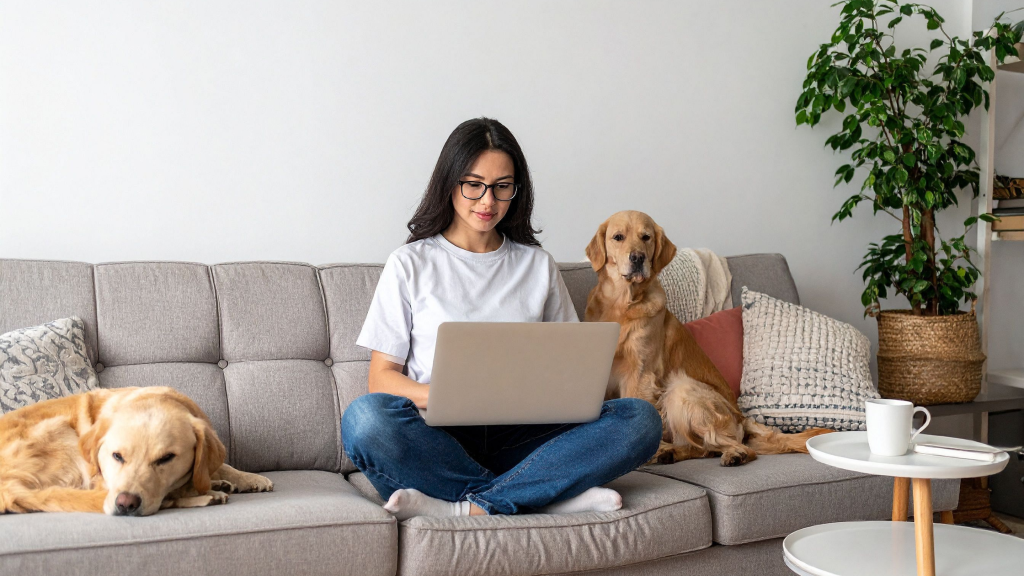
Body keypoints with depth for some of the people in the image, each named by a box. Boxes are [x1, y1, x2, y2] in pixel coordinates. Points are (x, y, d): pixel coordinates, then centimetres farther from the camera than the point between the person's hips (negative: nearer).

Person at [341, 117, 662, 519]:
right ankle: (549, 493, -25)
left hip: (518, 440, 3)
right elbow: (382, 377, 3)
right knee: (365, 418, -35)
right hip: (437, 437, -2)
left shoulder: (538, 265, 16)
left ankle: (468, 506, -28)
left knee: (640, 418, -21)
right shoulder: (410, 264, 8)